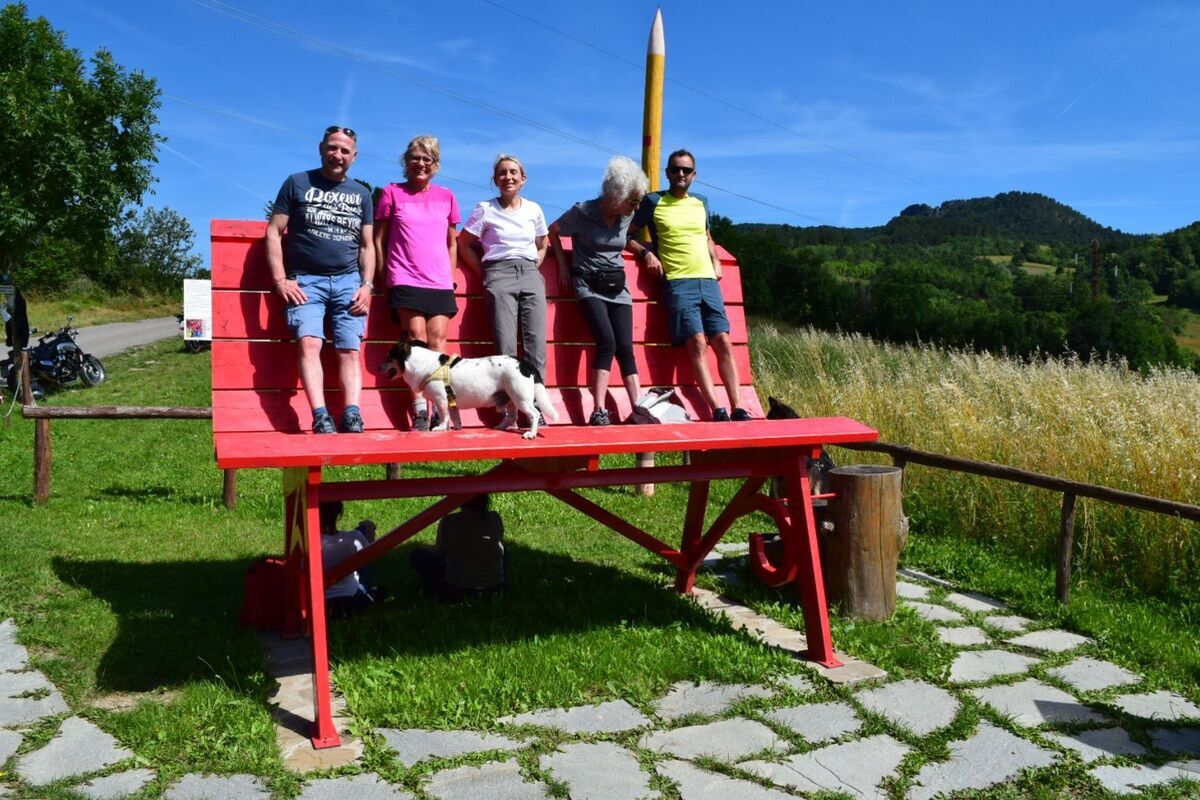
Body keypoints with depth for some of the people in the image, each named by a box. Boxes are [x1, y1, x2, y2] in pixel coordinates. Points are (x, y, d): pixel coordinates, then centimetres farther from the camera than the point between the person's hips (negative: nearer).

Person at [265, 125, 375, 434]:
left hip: (349, 281, 3)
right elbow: (273, 233, 4)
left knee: (350, 349, -10)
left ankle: (352, 416, -17)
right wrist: (280, 280, -7)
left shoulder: (361, 194, 17)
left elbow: (367, 245, 16)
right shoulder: (297, 183, 8)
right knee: (309, 342, -22)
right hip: (305, 280, -3)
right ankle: (320, 417, -29)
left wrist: (367, 285, 2)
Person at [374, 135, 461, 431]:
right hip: (405, 281, -2)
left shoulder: (446, 197, 15)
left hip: (440, 283, 3)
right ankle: (419, 409, -11)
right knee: (417, 340, -11)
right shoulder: (392, 193, 7)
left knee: (438, 342, -5)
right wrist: (385, 278, 4)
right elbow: (379, 238, 8)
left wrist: (450, 278, 13)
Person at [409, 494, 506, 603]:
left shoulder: (447, 523, -12)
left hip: (456, 591, -2)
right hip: (495, 588, 3)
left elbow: (438, 552, 1)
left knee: (417, 555, 13)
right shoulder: (495, 519, -6)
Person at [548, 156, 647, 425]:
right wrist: (563, 266, 1)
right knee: (607, 342, -22)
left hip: (617, 286, 5)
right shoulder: (583, 212, -10)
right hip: (588, 284, -5)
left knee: (625, 347, -6)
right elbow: (553, 231, 4)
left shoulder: (627, 217, 5)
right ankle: (598, 411, -21)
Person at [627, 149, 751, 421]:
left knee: (723, 342, -5)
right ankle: (717, 410, -20)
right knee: (697, 343, -17)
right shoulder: (653, 202, 6)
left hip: (708, 280, 5)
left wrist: (715, 261, 16)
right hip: (678, 282, -4)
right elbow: (627, 235, 8)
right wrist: (646, 253, -7)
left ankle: (738, 409, -6)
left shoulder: (701, 203, 19)